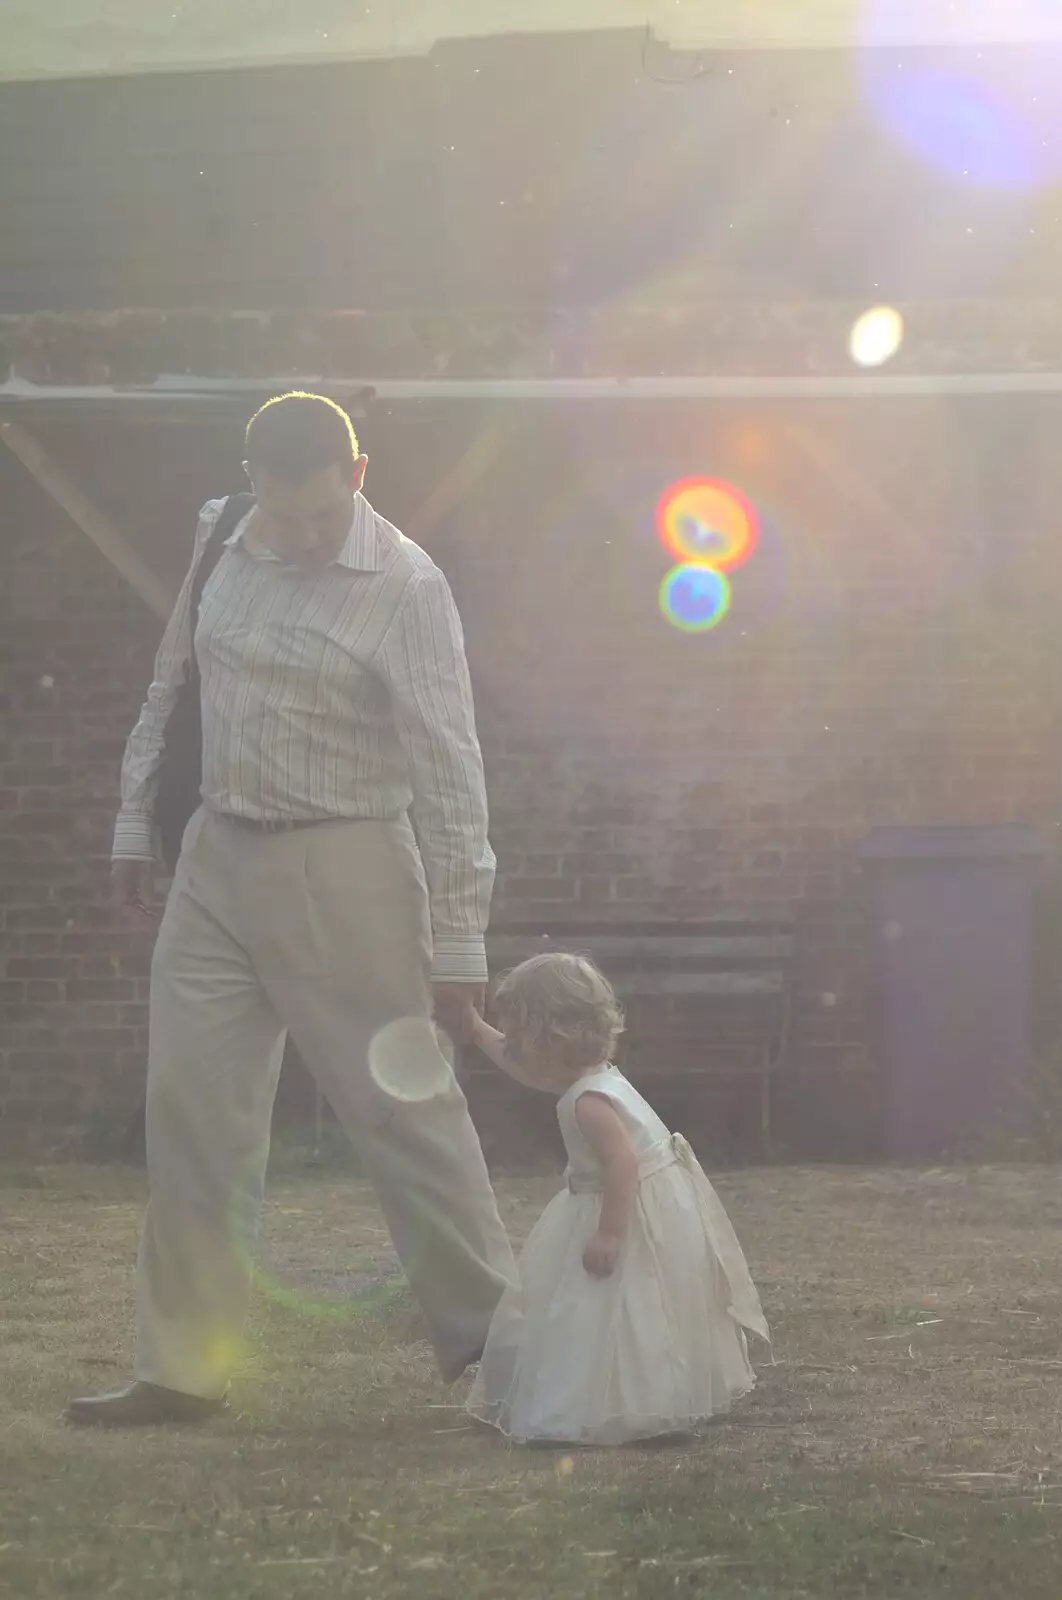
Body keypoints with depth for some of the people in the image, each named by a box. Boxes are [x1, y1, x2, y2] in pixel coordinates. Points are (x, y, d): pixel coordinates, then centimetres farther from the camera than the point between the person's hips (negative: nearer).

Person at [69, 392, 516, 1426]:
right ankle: (182, 1369, 11)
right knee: (190, 1115, 5)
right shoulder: (219, 545, 4)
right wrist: (135, 827, 16)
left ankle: (488, 1337, 10)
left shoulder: (404, 588, -13)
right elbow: (167, 686, 17)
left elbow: (447, 771, -14)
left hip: (342, 873, -6)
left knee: (402, 1108, -2)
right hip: (217, 864, 6)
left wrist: (456, 943, -17)